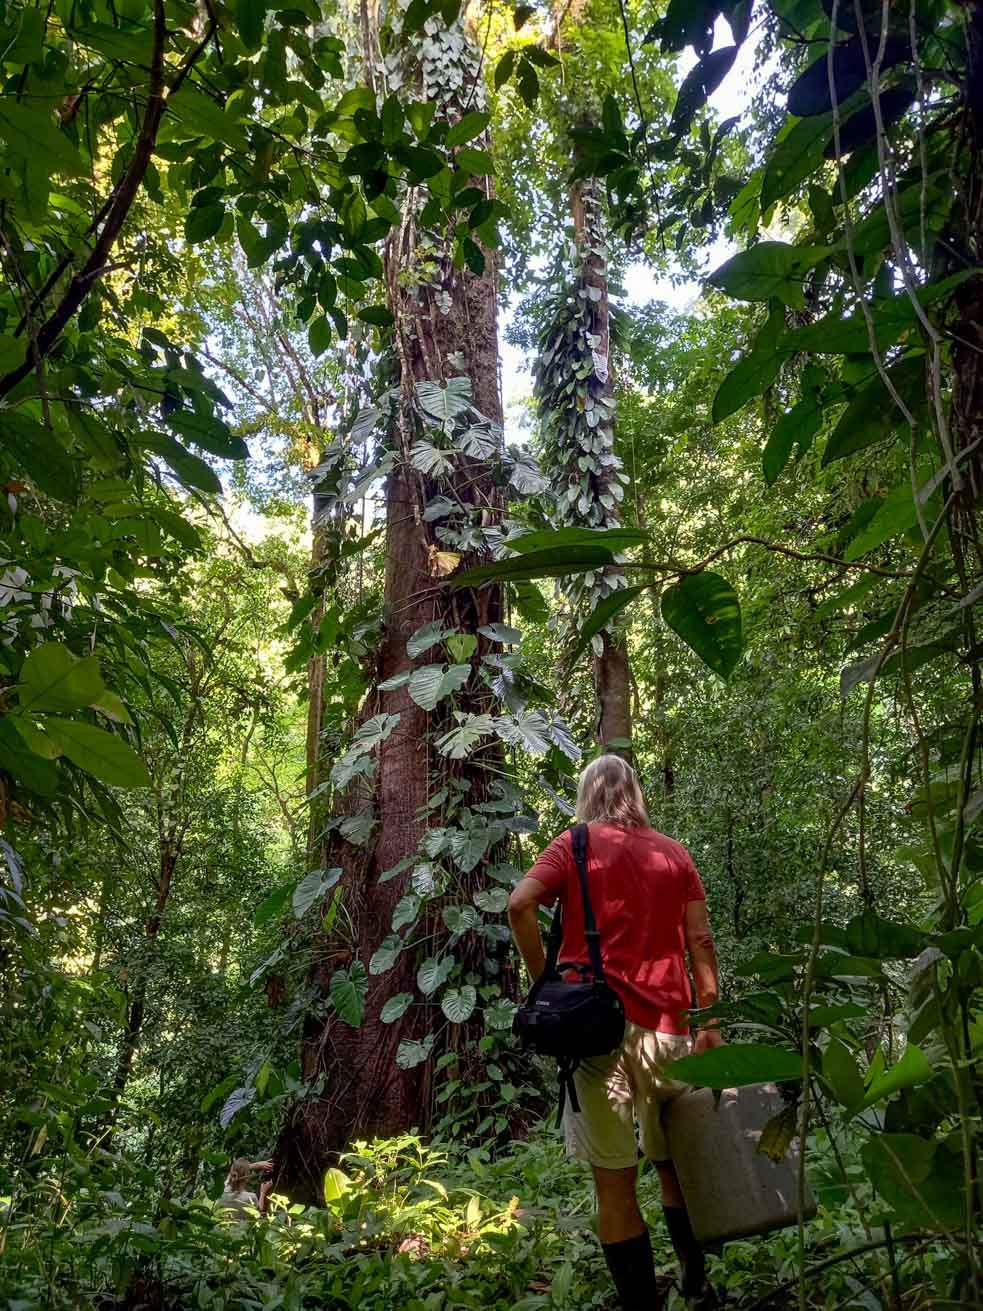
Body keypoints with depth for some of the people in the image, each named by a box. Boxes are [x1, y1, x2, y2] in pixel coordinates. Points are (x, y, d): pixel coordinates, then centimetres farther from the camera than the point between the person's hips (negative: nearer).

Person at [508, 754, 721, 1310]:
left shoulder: (574, 844, 4)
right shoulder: (674, 852, 12)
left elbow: (520, 904, -12)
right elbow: (701, 942, 6)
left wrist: (545, 980, -2)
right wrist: (711, 1022, 10)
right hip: (664, 1025, 3)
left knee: (615, 1182, 5)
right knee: (673, 1163, 23)